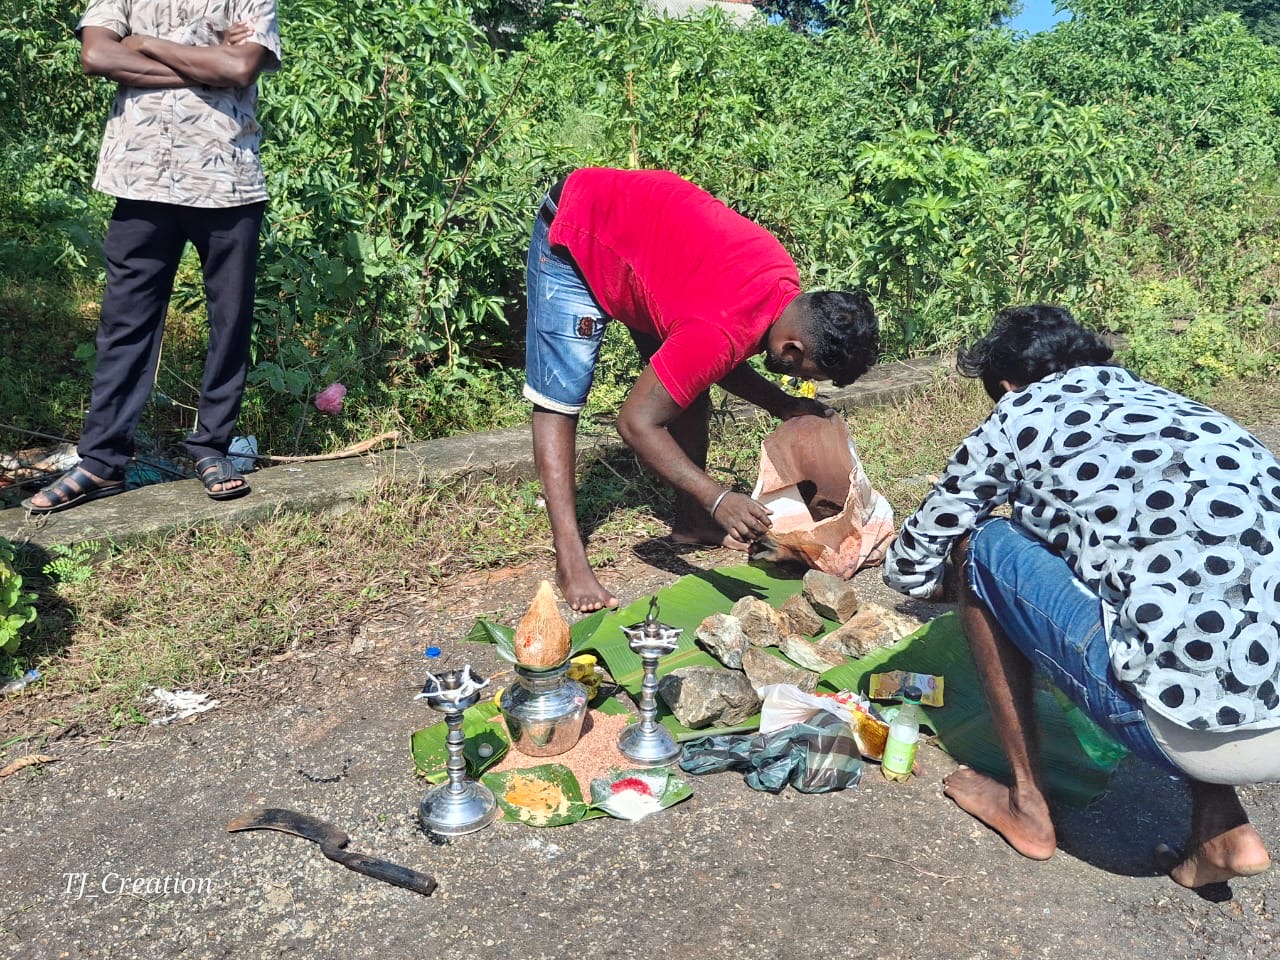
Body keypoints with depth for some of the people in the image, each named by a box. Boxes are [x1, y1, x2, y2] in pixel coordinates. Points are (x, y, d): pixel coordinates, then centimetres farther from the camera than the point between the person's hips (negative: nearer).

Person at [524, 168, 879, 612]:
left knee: (689, 384, 6)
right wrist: (718, 498, -34)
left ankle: (689, 521, 16)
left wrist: (782, 404, -10)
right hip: (574, 234, -8)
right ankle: (570, 562, -9)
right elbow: (636, 423, -29)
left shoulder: (785, 286, -10)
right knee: (559, 399, -11)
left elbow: (719, 363, 5)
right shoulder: (723, 331, -35)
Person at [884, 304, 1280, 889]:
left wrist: (946, 579, 41)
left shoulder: (1021, 413, 7)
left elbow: (909, 567, 17)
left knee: (980, 548, 10)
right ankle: (1222, 826, 20)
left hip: (1202, 731, -7)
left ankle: (1027, 806, 20)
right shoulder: (1171, 404, 24)